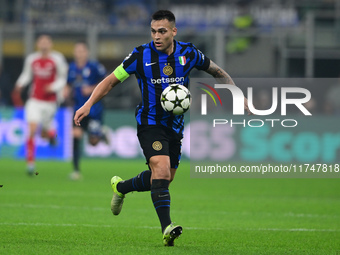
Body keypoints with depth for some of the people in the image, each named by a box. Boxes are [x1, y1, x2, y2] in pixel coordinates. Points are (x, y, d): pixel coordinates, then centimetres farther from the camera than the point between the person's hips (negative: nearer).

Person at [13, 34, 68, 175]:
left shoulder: (57, 59, -7)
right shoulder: (31, 59, 2)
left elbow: (63, 78, 0)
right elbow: (26, 74, 16)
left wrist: (54, 87, -18)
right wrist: (20, 84, -3)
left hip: (50, 101, -1)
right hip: (34, 100, 1)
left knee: (45, 134, 7)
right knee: (32, 130, -13)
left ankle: (51, 132, 46)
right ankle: (30, 162, -7)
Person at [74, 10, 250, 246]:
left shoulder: (188, 53, -5)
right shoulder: (141, 55, -12)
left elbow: (217, 71, 11)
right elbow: (111, 80, -5)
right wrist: (88, 104, -17)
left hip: (175, 126, 4)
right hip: (150, 123, -4)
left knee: (164, 179, 13)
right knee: (161, 169, -25)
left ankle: (121, 187, 41)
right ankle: (167, 228, -31)